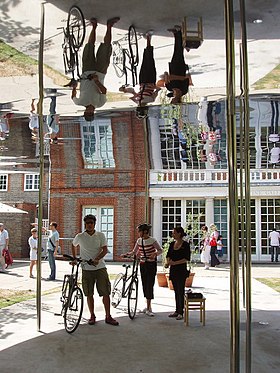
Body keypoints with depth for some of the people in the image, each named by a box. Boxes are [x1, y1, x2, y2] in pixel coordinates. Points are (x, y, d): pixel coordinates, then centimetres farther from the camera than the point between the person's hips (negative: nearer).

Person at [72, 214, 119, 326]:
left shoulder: (101, 235, 1)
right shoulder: (80, 237, 1)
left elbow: (105, 250, -5)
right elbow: (73, 246, 20)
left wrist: (97, 259, -20)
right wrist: (74, 259, 16)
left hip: (100, 267, 0)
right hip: (86, 269, 0)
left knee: (106, 292, -1)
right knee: (89, 294, 6)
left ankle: (108, 317, 8)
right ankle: (92, 316, 21)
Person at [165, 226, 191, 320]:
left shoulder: (185, 244, -9)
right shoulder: (172, 244, 9)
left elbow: (187, 258, -14)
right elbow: (168, 255, 13)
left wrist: (175, 262, -22)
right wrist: (167, 262, -8)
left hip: (181, 270, -6)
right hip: (173, 270, 6)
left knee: (180, 291, -4)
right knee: (176, 291, 12)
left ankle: (180, 312, 2)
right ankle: (177, 311, 19)